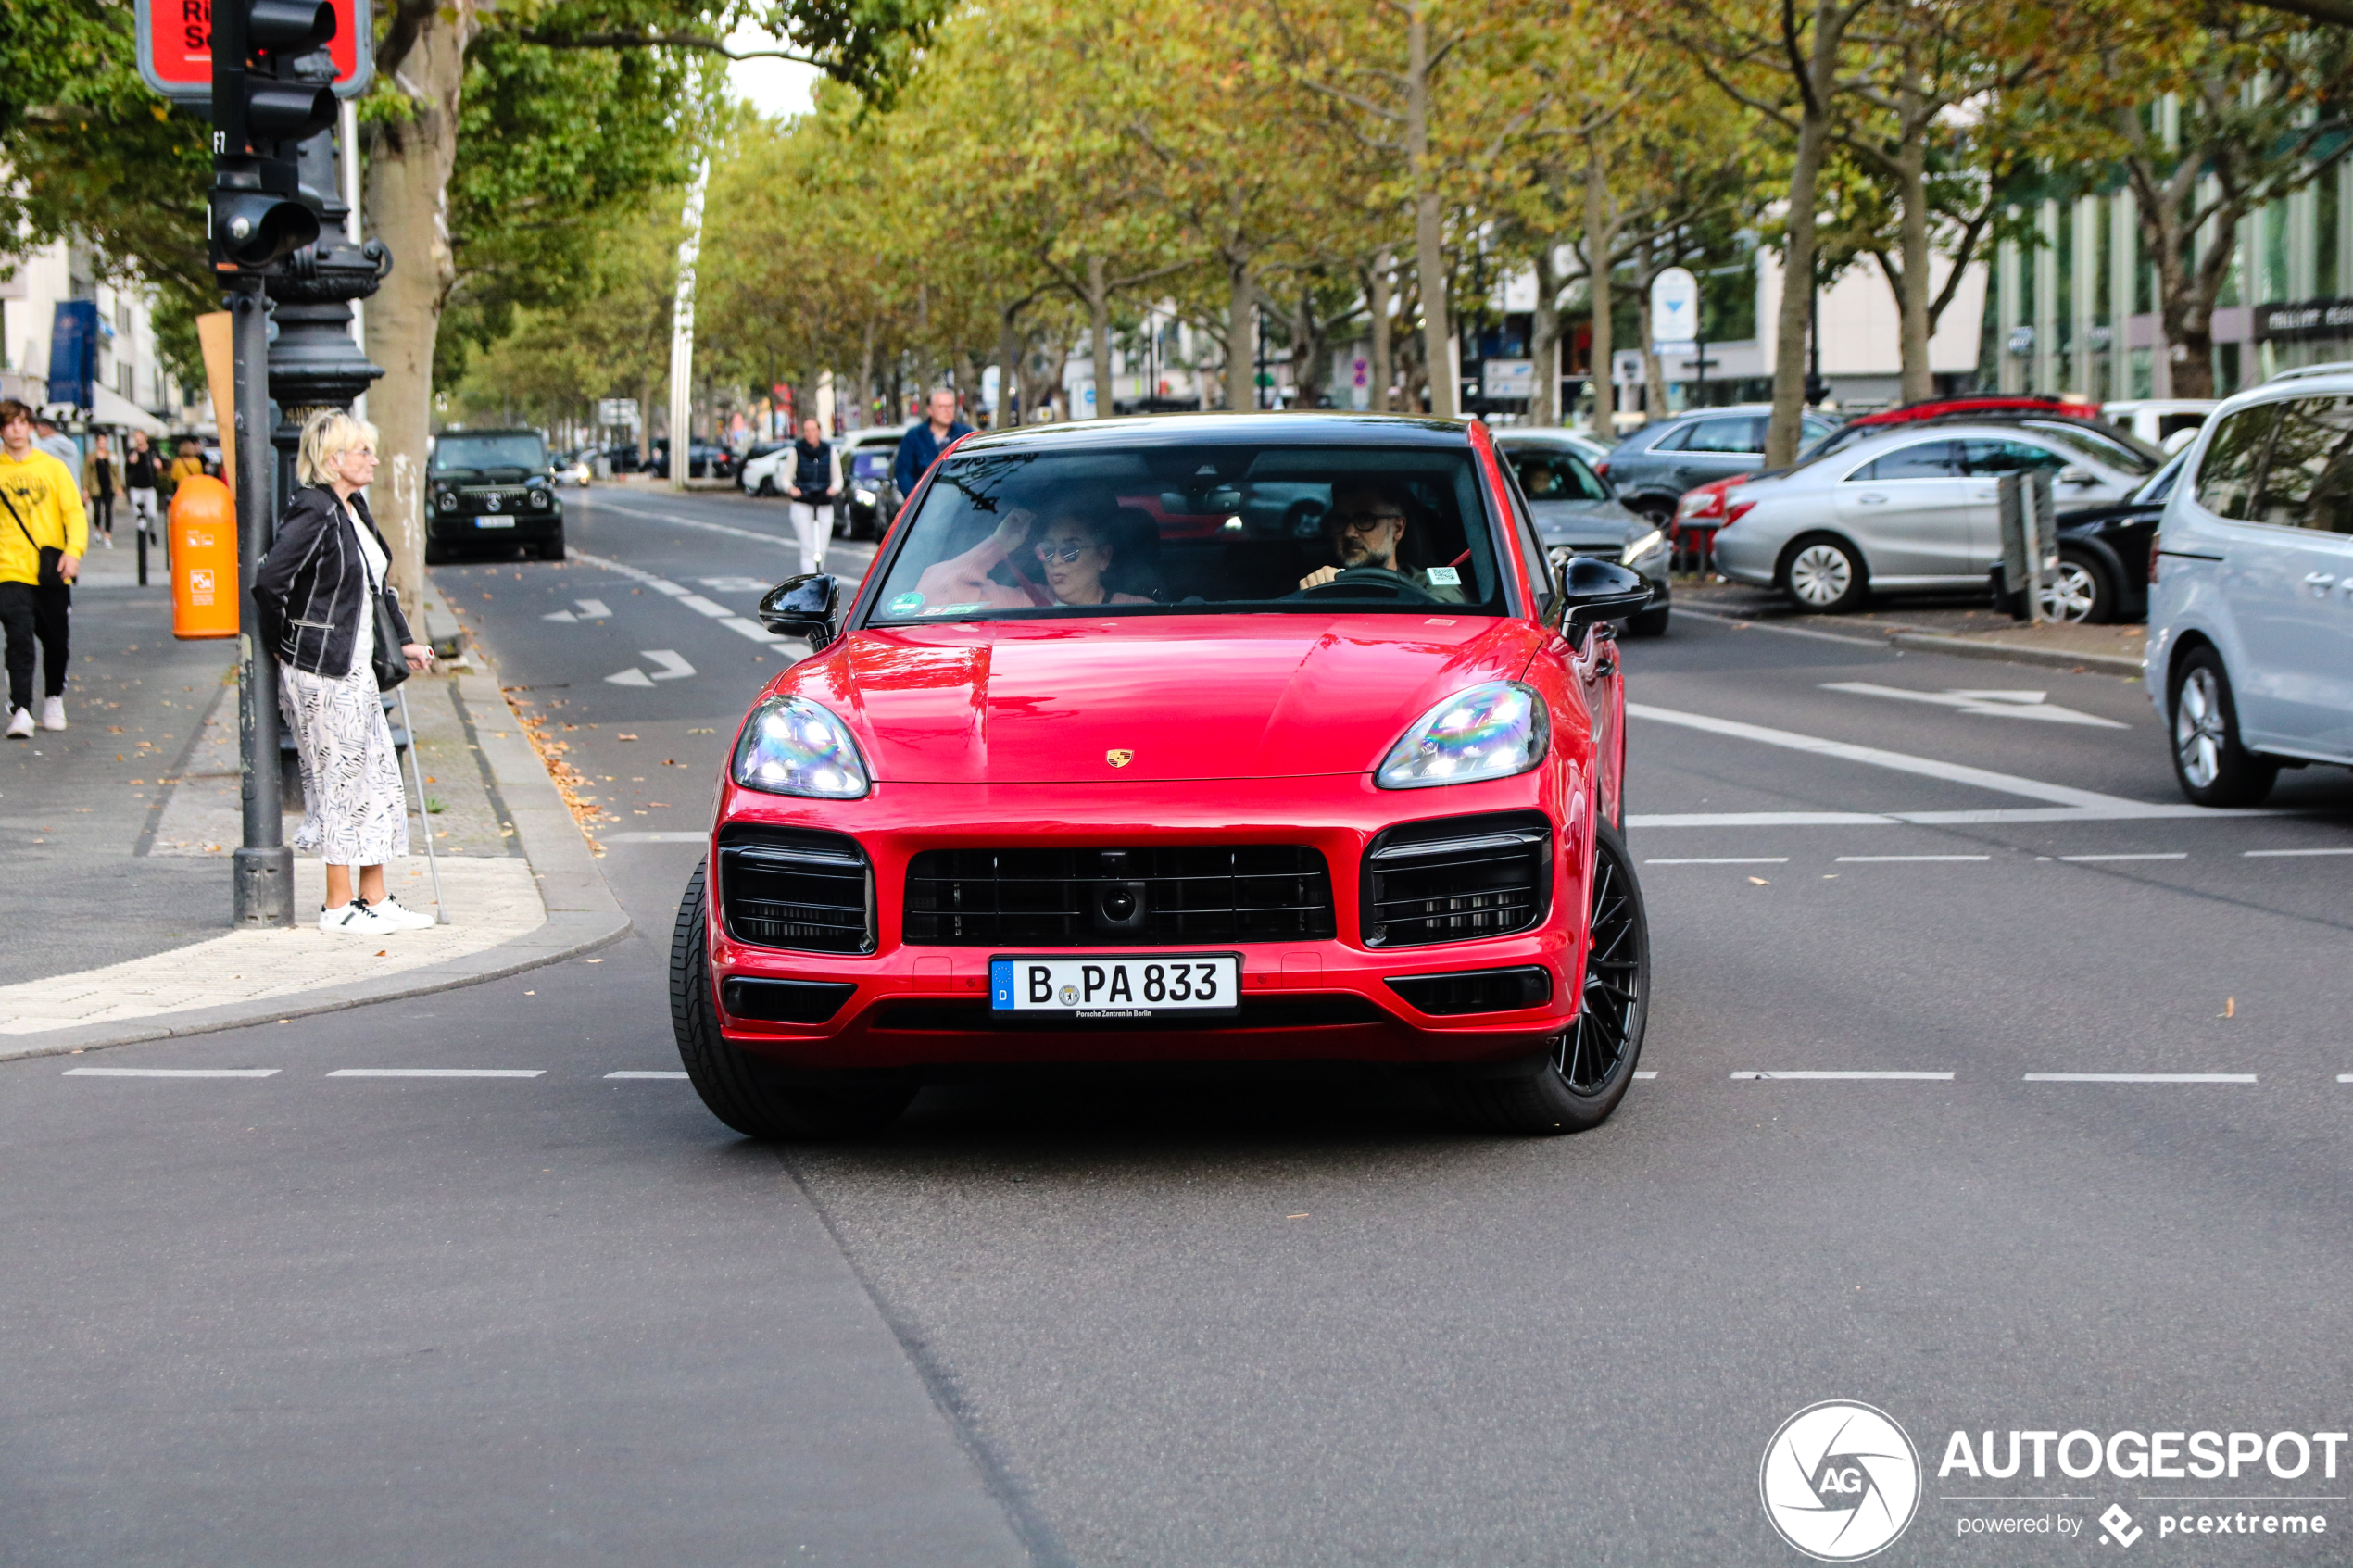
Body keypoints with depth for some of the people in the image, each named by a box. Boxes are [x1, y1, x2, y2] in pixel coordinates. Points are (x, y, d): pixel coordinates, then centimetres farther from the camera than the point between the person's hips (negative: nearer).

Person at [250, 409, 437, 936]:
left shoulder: (355, 509, 12)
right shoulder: (315, 513, -18)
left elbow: (376, 583, 24)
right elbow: (268, 580, -25)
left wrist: (404, 642, 24)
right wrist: (285, 644, -13)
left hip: (356, 671, 9)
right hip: (321, 675, -9)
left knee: (380, 780, 12)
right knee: (341, 784, -2)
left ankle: (375, 901, 19)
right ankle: (339, 907, 8)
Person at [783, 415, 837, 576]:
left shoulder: (829, 451, 9)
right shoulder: (797, 451, 5)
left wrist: (833, 489, -11)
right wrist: (790, 488, -16)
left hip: (824, 504, 2)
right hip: (801, 505, -2)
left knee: (821, 550, -1)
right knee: (808, 549, -12)